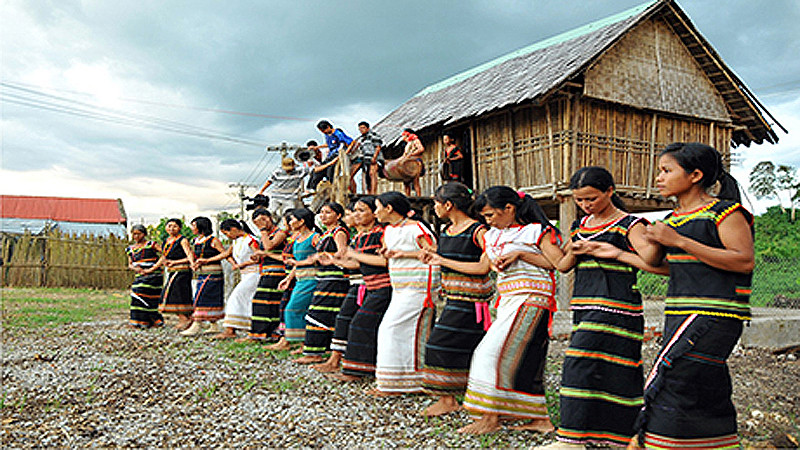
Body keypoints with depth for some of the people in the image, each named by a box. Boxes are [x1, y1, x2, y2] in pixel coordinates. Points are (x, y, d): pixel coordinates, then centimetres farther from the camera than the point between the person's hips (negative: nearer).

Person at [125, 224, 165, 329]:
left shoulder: (151, 244, 0)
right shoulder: (130, 249, 18)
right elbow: (130, 264, 18)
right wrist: (135, 268, -7)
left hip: (153, 275, -6)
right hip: (139, 276, 6)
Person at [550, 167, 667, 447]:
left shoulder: (629, 226, -6)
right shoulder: (580, 226, 15)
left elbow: (661, 266, -14)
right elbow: (563, 267, 19)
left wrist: (618, 254, -19)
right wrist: (572, 252, -2)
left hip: (615, 308, -7)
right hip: (584, 307, 7)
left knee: (582, 366, -12)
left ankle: (575, 436, -4)